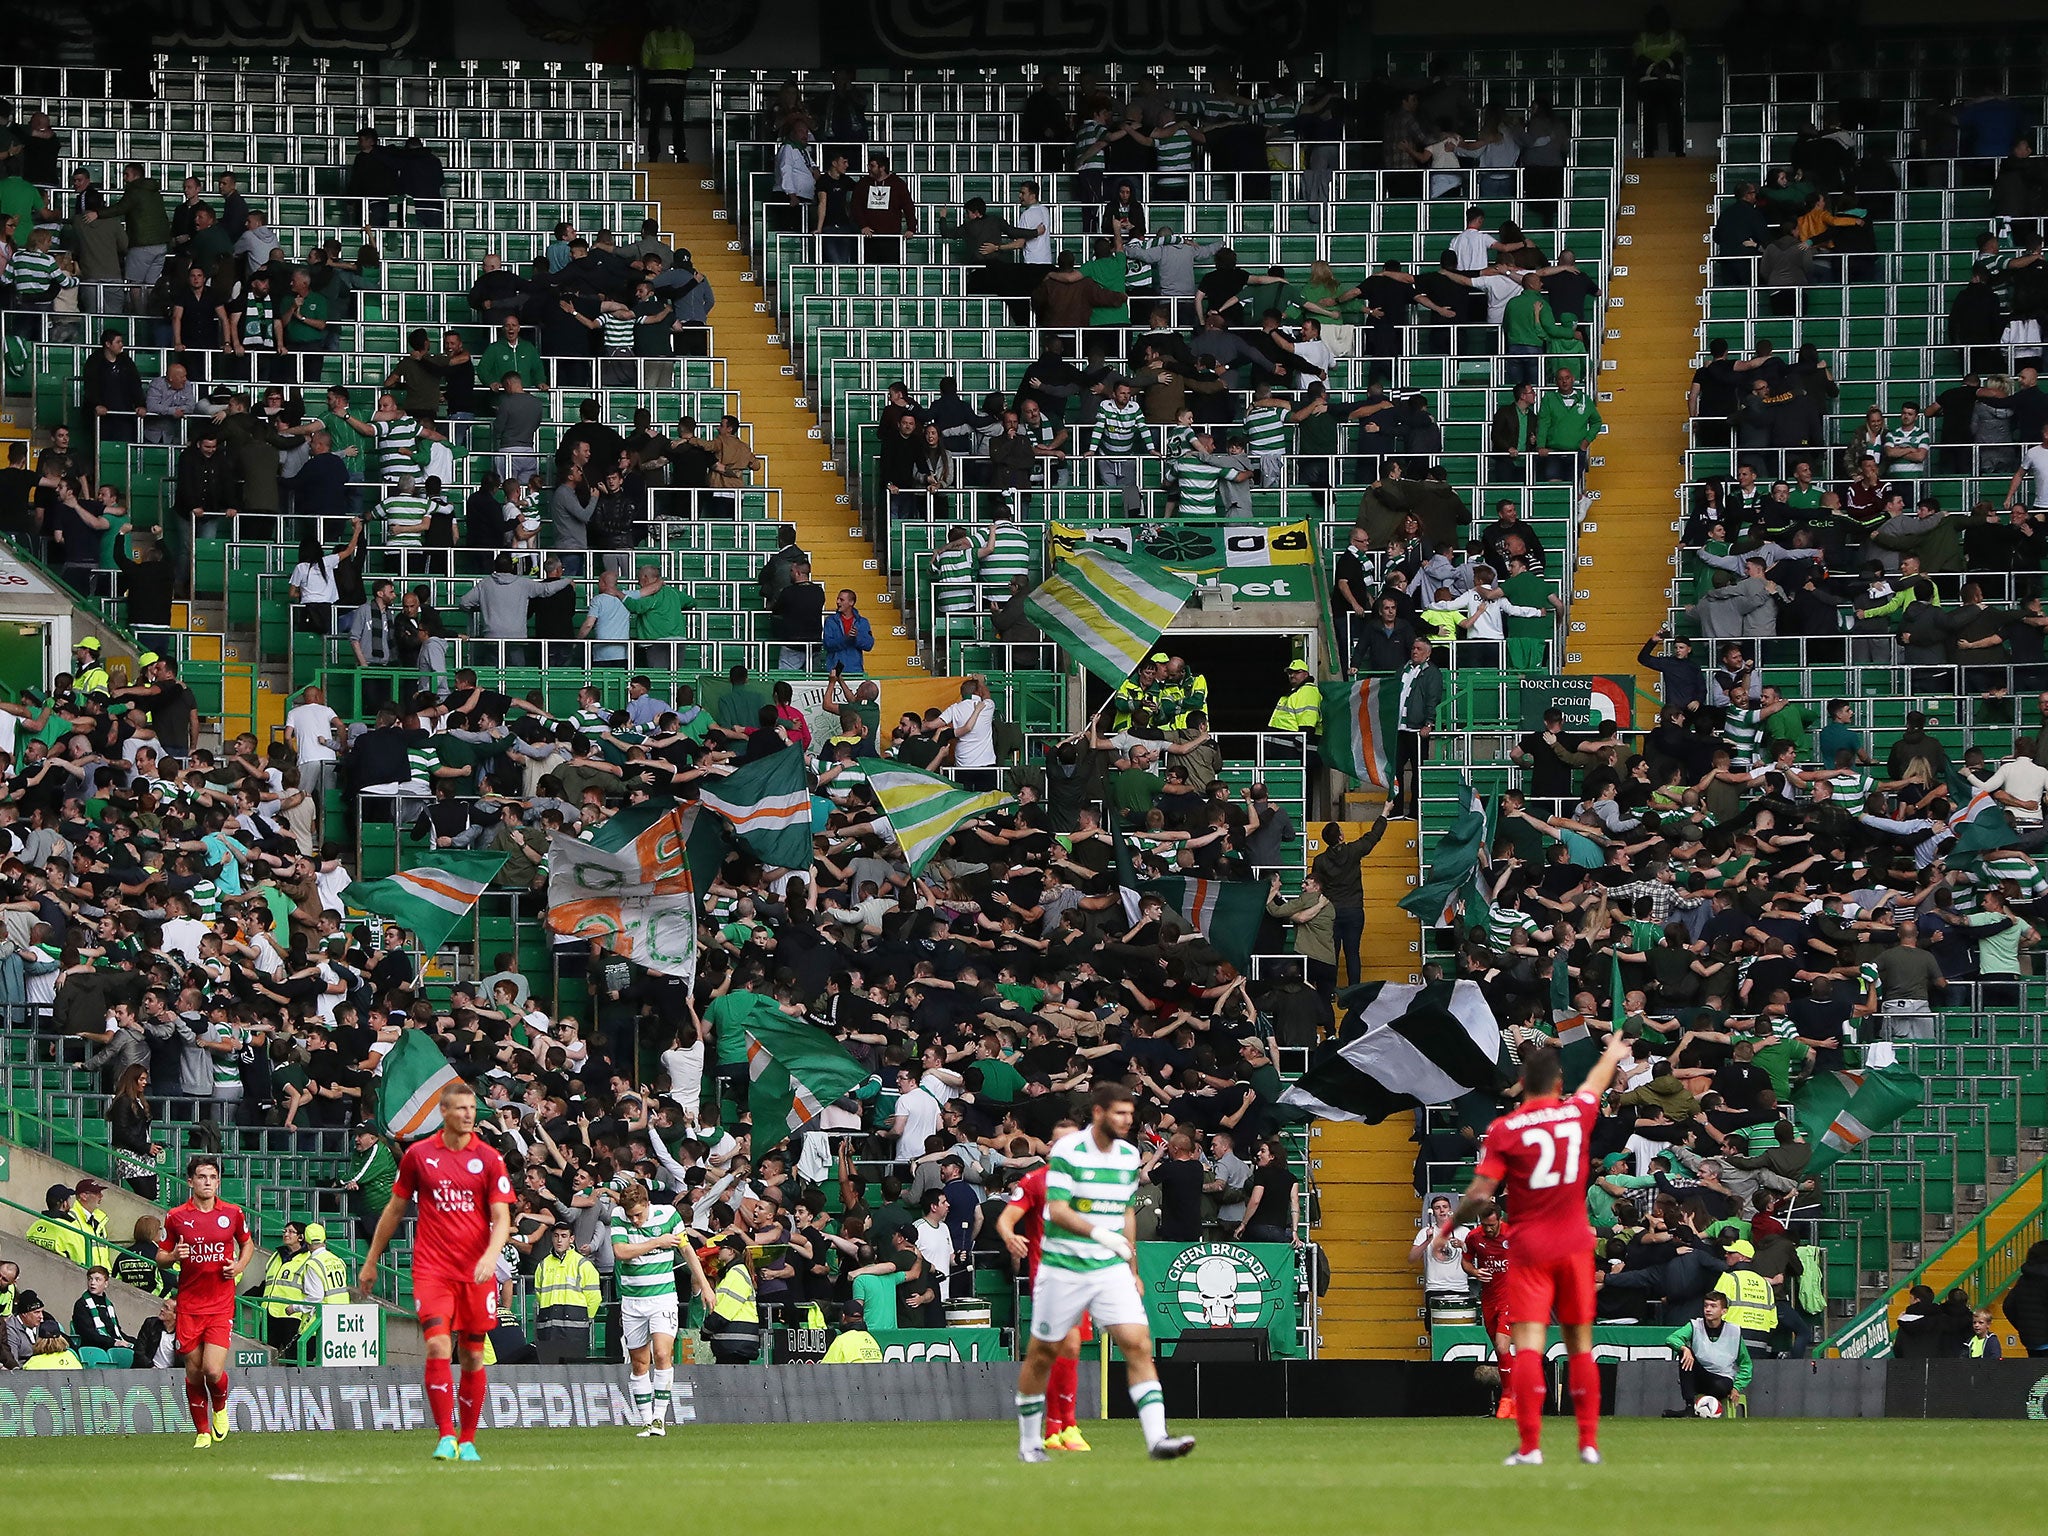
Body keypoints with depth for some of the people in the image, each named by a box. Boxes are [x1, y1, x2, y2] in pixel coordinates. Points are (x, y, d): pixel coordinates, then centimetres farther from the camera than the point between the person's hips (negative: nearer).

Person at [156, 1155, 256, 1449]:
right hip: (189, 1305, 1)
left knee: (213, 1370, -14)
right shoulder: (176, 1217, 1)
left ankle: (220, 1407, 19)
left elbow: (247, 1243, 21)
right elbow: (160, 1257, 9)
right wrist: (173, 1256, -14)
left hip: (221, 1305, -1)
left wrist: (239, 1265, 1)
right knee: (193, 1372, 4)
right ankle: (202, 1431, 20)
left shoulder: (233, 1214, 3)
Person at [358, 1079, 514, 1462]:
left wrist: (491, 1255, -22)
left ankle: (468, 1441, 18)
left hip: (477, 1272, 1)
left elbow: (501, 1218, -2)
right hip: (432, 1268, -1)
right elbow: (395, 1209, 15)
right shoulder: (419, 1155, 4)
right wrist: (371, 1261, 18)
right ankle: (446, 1437, -15)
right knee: (437, 1347, -17)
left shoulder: (489, 1158, 2)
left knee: (473, 1356, 6)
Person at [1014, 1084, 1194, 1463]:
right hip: (1063, 1270, -4)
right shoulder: (1067, 1151, -12)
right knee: (1043, 1354, 7)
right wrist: (1099, 1233, -34)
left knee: (1138, 1345, -12)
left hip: (1111, 1269, 4)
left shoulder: (1129, 1155, 7)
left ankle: (1156, 1438, -18)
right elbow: (1057, 1210, -19)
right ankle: (1029, 1443, 23)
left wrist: (1132, 1271, 19)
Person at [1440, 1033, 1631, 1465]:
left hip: (1529, 1250, -3)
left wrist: (1445, 1230, 4)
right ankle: (1589, 1442, 10)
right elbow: (1596, 1083, 27)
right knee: (1580, 1345, 9)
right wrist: (1613, 1054, 49)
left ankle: (1530, 1446, -17)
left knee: (1528, 1344, -8)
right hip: (1575, 1243, 3)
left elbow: (1480, 1195, -11)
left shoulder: (1505, 1130, -8)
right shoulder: (1578, 1113, 3)